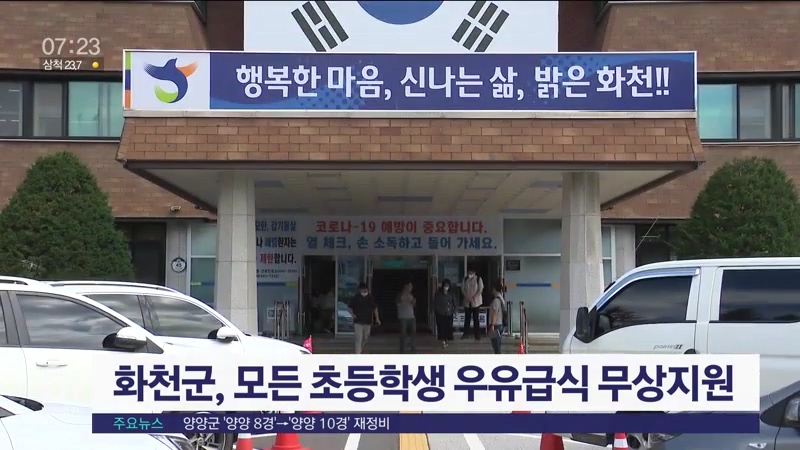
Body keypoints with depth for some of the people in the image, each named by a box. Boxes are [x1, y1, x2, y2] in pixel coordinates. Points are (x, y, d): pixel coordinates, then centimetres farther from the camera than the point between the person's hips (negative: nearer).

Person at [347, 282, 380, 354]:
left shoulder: (370, 298, 0)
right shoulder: (355, 298, -8)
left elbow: (375, 308, 10)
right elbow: (349, 307, 1)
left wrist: (377, 319, 6)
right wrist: (353, 315, -15)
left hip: (367, 321, 4)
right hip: (358, 321, -4)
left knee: (365, 338, 16)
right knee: (359, 338, -11)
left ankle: (360, 350, 43)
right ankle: (357, 354, -10)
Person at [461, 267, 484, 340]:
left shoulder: (478, 279, -5)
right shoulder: (465, 279, 4)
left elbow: (480, 290, -9)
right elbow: (463, 289, 3)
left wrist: (474, 298, -16)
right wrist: (468, 297, -10)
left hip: (476, 302, -3)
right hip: (467, 302, 3)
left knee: (475, 318, -3)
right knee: (467, 318, 6)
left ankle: (477, 335, 1)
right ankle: (466, 334, 14)